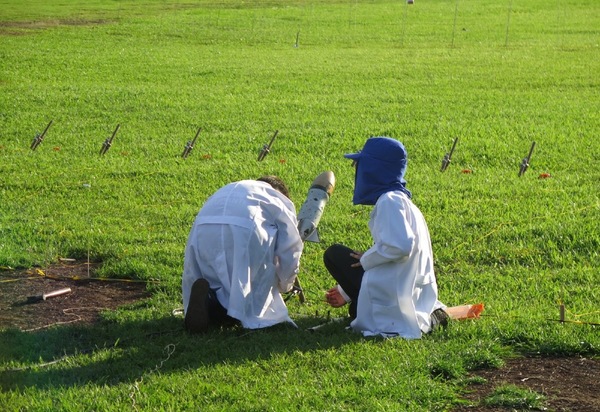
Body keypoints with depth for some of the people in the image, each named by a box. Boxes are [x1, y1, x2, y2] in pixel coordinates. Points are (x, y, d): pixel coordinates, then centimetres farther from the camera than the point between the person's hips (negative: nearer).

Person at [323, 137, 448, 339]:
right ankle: (427, 315, 8)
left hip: (397, 294, -9)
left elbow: (401, 245, -30)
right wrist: (346, 291, 25)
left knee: (334, 254, 1)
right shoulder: (399, 199, 19)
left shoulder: (390, 201, -14)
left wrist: (366, 259, -11)